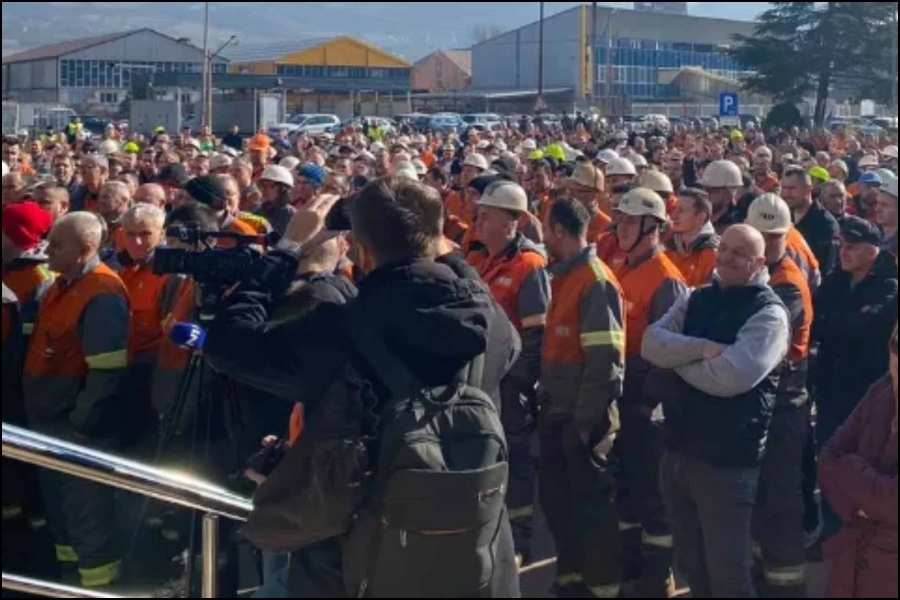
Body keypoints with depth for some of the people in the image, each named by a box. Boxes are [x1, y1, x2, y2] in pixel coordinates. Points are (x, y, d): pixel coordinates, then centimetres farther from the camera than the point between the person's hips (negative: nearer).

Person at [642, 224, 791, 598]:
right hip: (678, 450, 7)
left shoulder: (769, 313, -12)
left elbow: (730, 378, -24)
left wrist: (677, 356, -8)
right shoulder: (696, 299, 9)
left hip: (728, 460, -7)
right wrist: (702, 348, -19)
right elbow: (651, 343, -4)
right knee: (691, 564, 20)